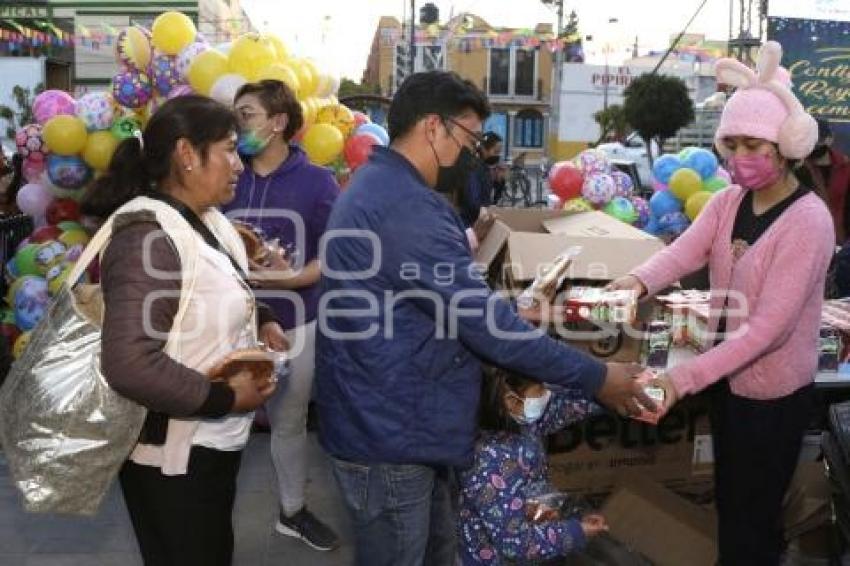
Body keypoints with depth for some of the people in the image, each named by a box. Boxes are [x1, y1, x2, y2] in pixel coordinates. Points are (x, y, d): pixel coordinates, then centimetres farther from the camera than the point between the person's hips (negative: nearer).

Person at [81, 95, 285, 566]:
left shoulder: (205, 219, 4)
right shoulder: (149, 235, -26)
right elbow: (130, 366, -35)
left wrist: (260, 321, 0)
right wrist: (227, 398, -23)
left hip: (215, 439, 9)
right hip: (172, 454, -9)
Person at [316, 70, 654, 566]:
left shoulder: (381, 187, 11)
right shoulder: (408, 208, -25)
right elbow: (485, 322, -26)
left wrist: (513, 317, 16)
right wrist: (596, 378, -18)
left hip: (396, 418, 10)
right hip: (389, 432, -10)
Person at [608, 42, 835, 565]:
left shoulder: (808, 222, -24)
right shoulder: (728, 201, -1)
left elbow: (768, 326, -30)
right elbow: (683, 251, -18)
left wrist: (682, 378, -37)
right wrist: (639, 280, -41)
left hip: (773, 391, -7)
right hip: (728, 377, 7)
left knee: (751, 517, 11)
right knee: (730, 502, 25)